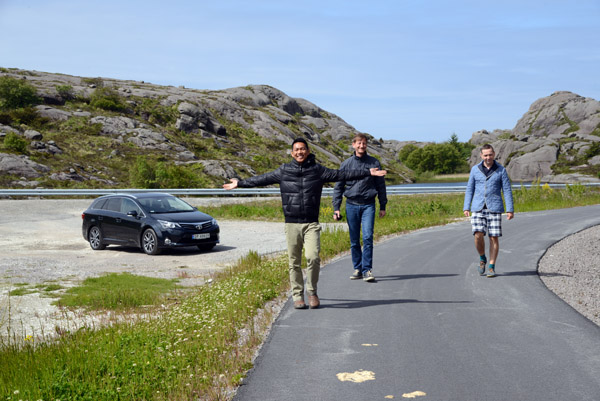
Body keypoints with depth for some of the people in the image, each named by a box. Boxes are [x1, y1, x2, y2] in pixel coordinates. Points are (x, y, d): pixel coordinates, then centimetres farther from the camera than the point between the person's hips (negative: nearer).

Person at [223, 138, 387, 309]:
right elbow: (262, 179, 15)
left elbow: (341, 174, 9)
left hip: (311, 224, -1)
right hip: (292, 224, 1)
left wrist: (368, 172, 8)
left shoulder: (318, 170, 7)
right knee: (294, 262, 2)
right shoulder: (284, 171, 8)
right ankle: (298, 295, 14)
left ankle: (312, 292, 5)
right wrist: (240, 183, 18)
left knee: (313, 257, -14)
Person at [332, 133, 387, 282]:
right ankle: (357, 269, 16)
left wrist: (383, 206, 9)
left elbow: (381, 185, 11)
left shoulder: (374, 163, 5)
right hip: (351, 205, 1)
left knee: (368, 237, -12)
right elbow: (338, 187, 8)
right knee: (354, 240, 6)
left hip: (368, 205, -1)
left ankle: (367, 270, -6)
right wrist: (336, 207, 1)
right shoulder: (346, 164, 5)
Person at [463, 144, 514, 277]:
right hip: (478, 208, 1)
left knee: (494, 237, -2)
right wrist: (466, 208, 2)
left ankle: (492, 267, 7)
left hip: (494, 209, -1)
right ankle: (482, 259, 13)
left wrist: (510, 210, -6)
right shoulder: (475, 169, 6)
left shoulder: (501, 170, 2)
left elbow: (507, 190, 1)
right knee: (478, 235, -12)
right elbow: (470, 189, 10)